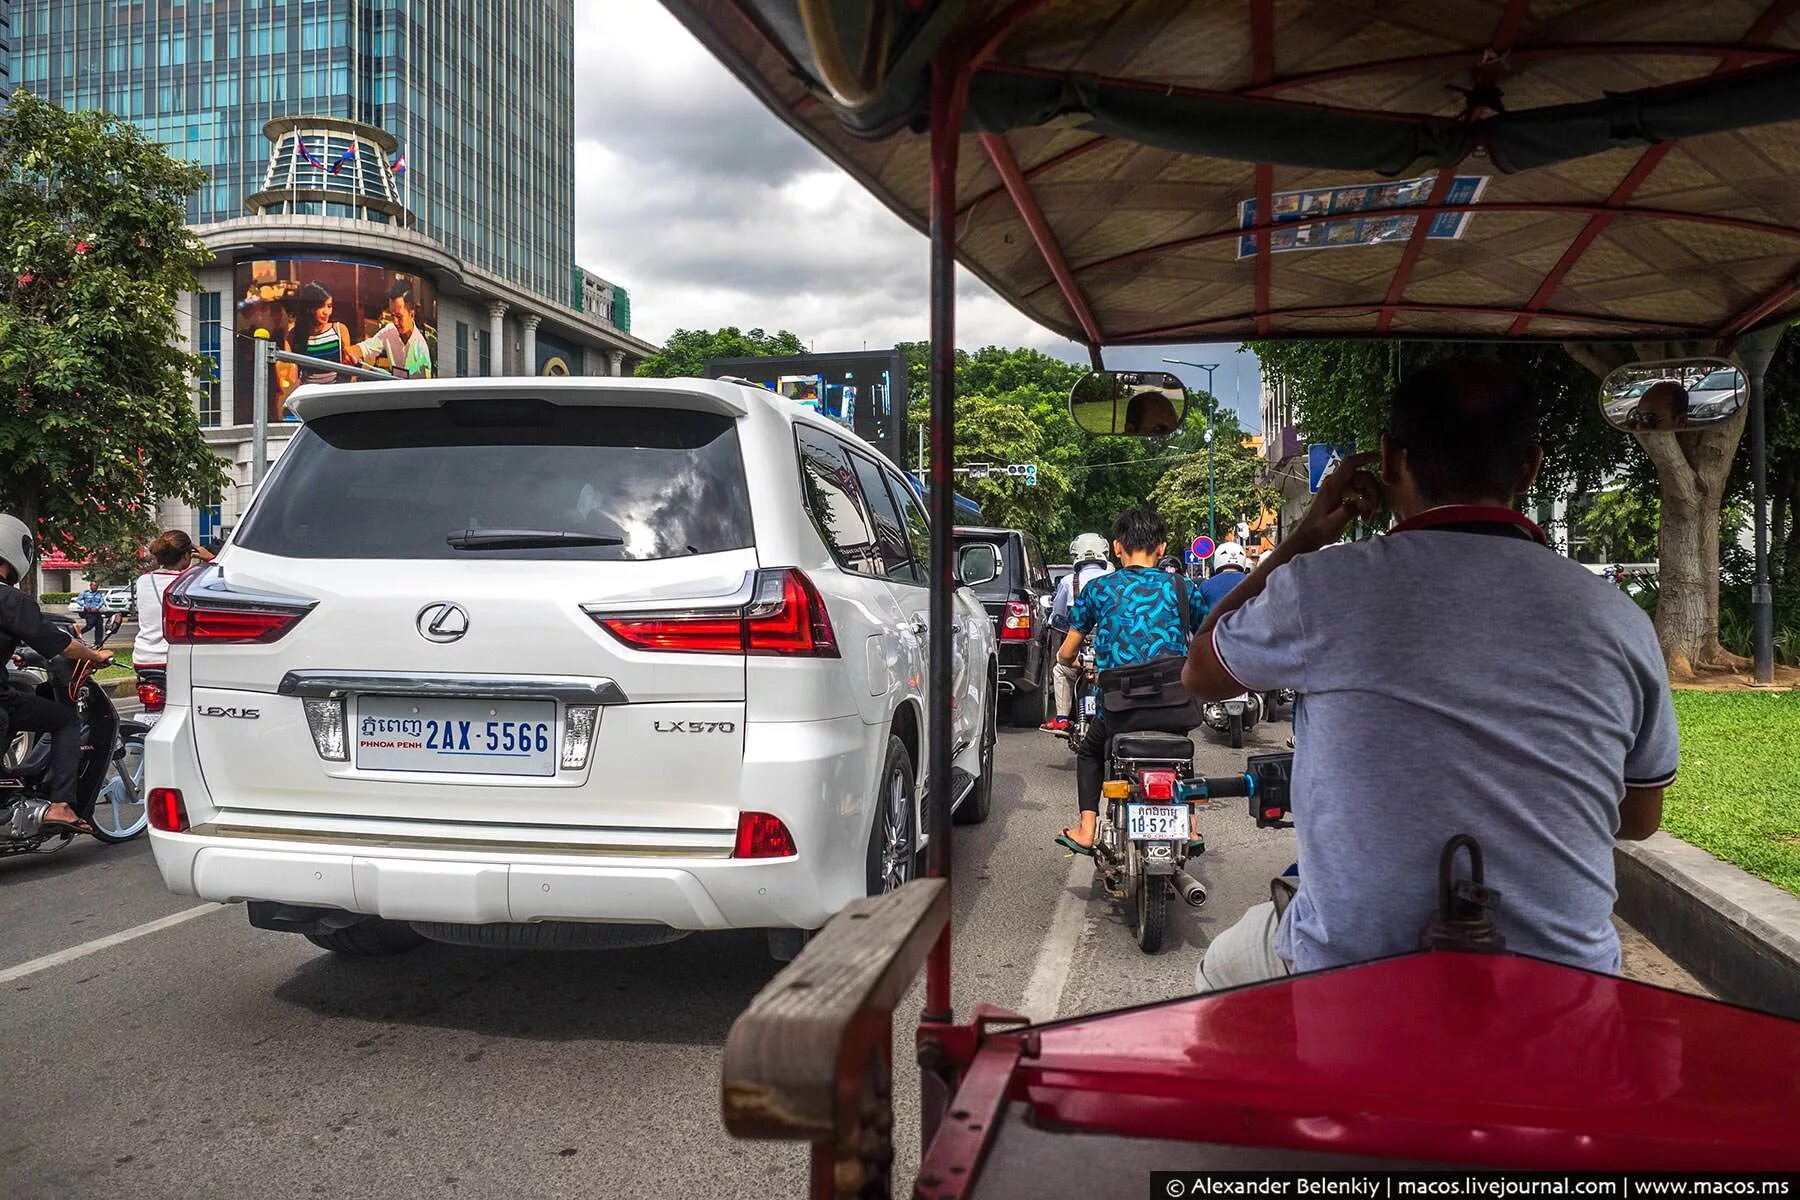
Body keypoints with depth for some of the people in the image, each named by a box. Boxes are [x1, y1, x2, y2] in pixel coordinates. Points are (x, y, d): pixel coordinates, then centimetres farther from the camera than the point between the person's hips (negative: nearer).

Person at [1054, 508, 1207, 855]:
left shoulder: (1097, 589, 5)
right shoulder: (1181, 587, 6)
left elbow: (1066, 654, 12)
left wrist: (1074, 664, 36)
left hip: (1119, 708, -1)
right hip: (1175, 708, 1)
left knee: (1089, 752, 31)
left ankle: (1087, 829, 18)